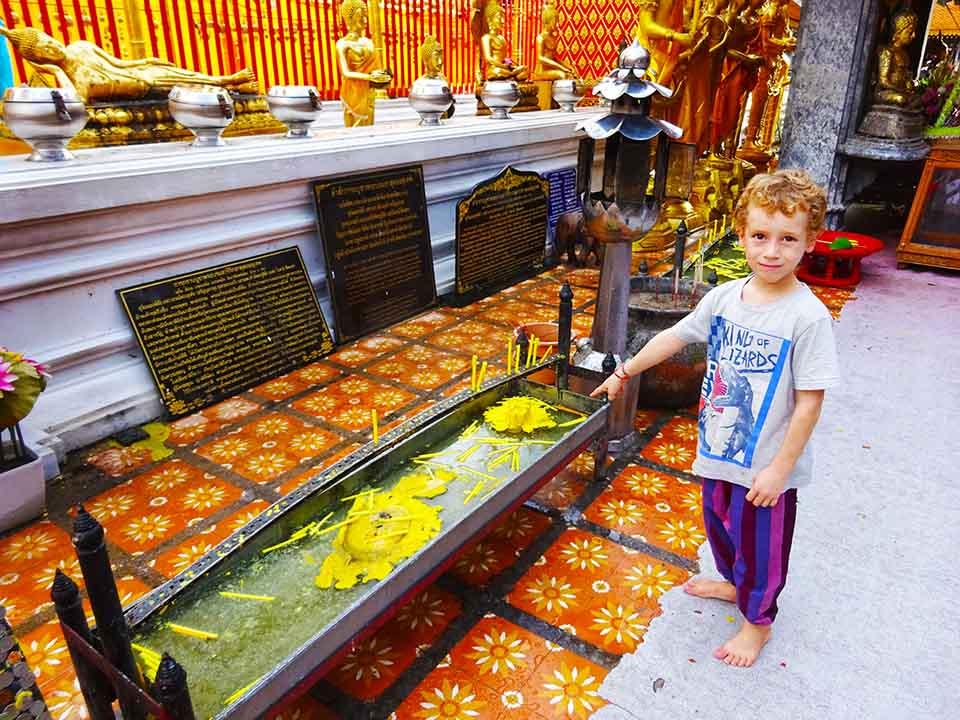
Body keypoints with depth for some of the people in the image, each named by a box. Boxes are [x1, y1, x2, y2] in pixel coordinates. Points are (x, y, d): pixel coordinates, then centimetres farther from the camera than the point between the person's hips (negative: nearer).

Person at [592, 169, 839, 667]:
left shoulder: (807, 317, -22)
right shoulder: (724, 297, -6)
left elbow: (810, 401, -19)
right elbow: (675, 336, 8)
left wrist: (779, 468, -18)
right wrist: (624, 372, 14)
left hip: (767, 464, -5)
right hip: (719, 449, 6)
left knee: (760, 543, 15)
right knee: (719, 524, 27)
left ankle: (757, 621, 41)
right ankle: (733, 582, 56)